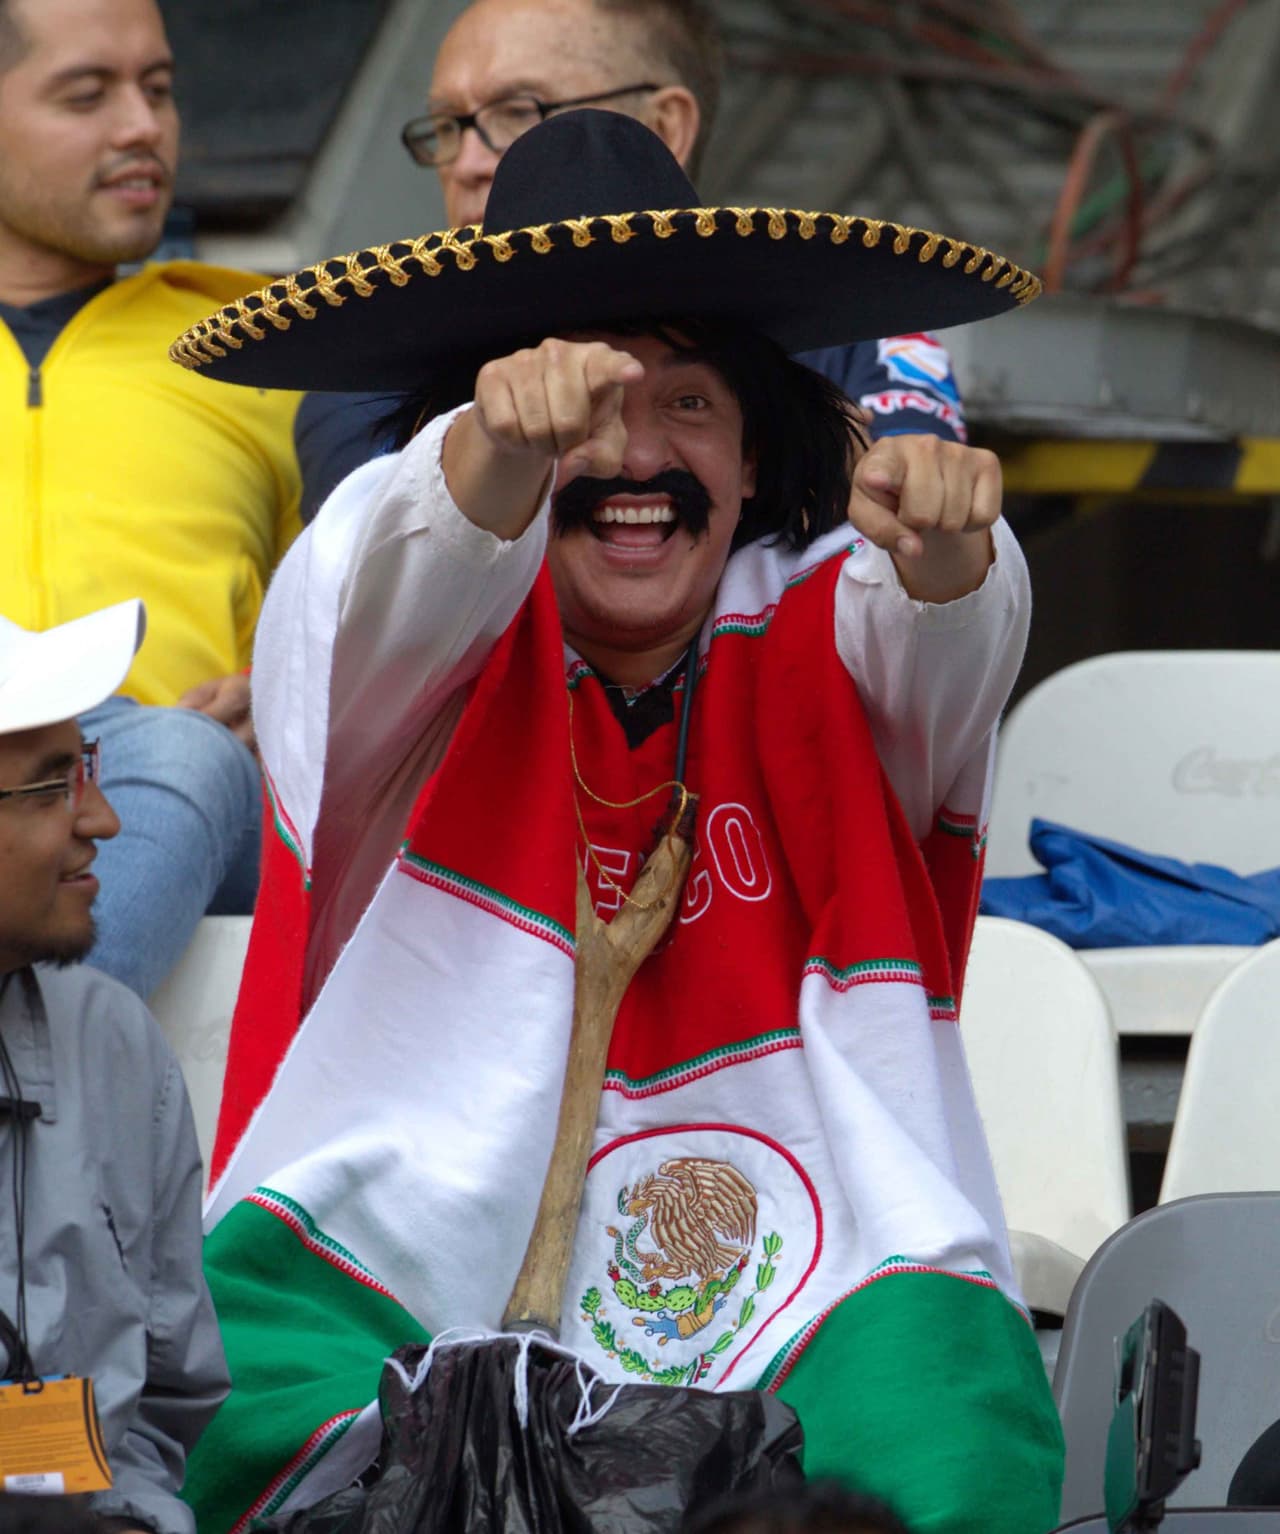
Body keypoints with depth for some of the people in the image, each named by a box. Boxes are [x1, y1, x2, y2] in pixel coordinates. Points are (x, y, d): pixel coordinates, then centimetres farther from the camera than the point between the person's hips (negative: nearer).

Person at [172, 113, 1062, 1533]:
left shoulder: (818, 629, 8)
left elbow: (943, 642, -14)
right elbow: (406, 592, -20)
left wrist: (943, 545, -40)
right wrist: (504, 445, -44)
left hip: (812, 1293, 1)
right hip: (399, 1293, -1)